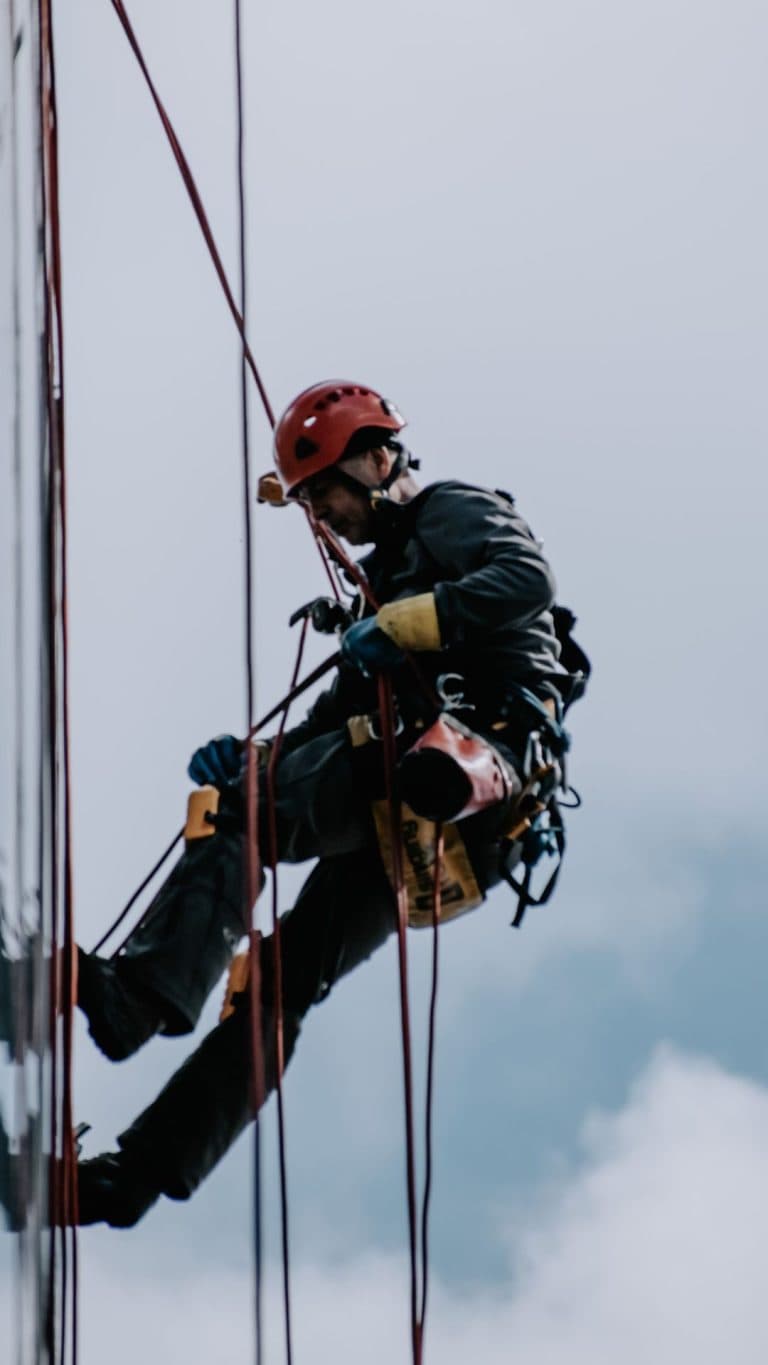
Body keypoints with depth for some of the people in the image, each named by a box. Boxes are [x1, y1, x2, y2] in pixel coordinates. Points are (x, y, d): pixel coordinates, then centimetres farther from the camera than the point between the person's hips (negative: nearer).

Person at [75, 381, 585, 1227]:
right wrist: (251, 756, 13)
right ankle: (147, 1165, 0)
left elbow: (526, 580, -13)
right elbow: (338, 723, 30)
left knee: (237, 821, -23)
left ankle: (144, 992, -40)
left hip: (475, 747, -9)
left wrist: (401, 624, -18)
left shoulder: (457, 514, 10)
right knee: (281, 980, 3)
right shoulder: (382, 576, 35)